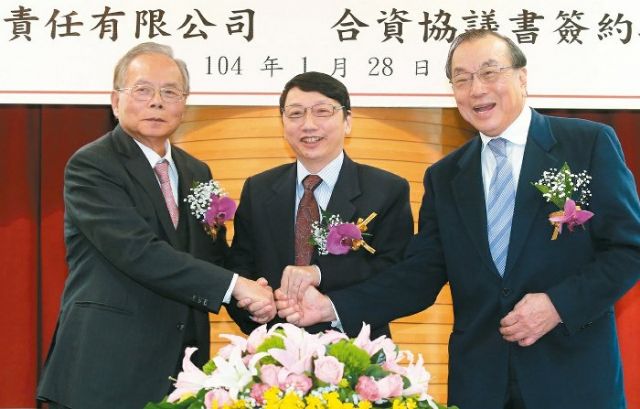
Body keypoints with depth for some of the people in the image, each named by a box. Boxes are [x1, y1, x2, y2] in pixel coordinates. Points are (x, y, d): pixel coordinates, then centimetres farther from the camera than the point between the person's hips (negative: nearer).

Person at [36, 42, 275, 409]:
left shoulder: (197, 172, 14)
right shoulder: (90, 166, -8)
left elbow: (215, 255, 16)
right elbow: (138, 252, -20)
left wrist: (253, 291, -7)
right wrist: (234, 285, -20)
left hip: (182, 366, 6)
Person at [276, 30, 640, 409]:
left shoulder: (591, 143, -3)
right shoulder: (444, 177, 9)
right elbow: (420, 274, 4)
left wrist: (559, 304, -17)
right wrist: (331, 306, -9)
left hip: (576, 375, -3)